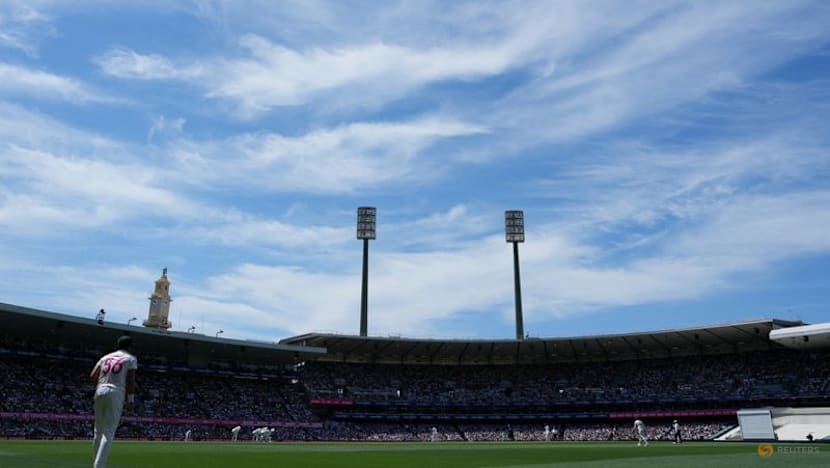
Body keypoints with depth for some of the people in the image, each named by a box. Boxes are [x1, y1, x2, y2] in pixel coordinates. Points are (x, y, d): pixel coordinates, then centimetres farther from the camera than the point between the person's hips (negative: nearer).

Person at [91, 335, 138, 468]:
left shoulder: (105, 357, 18)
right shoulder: (130, 359, 5)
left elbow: (92, 376, 10)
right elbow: (131, 381, -5)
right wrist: (131, 401, -3)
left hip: (100, 392, 5)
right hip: (116, 393, -5)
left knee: (99, 429, 17)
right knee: (109, 432, -7)